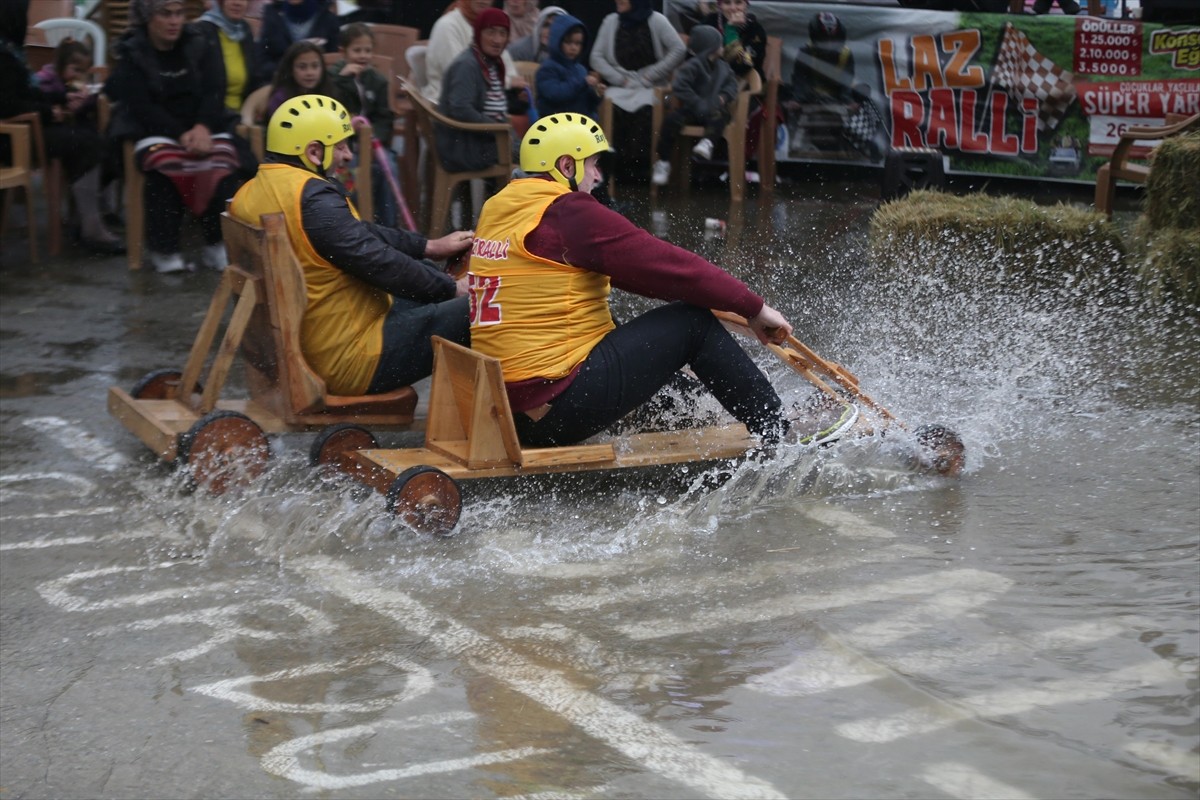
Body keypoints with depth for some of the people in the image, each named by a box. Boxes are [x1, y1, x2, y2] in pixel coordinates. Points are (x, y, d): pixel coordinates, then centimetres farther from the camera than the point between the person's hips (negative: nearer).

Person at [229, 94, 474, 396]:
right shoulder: (313, 198, -23)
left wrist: (432, 247, 17)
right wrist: (452, 288, -5)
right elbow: (378, 263, -20)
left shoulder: (250, 193, 8)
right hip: (351, 362, -10)